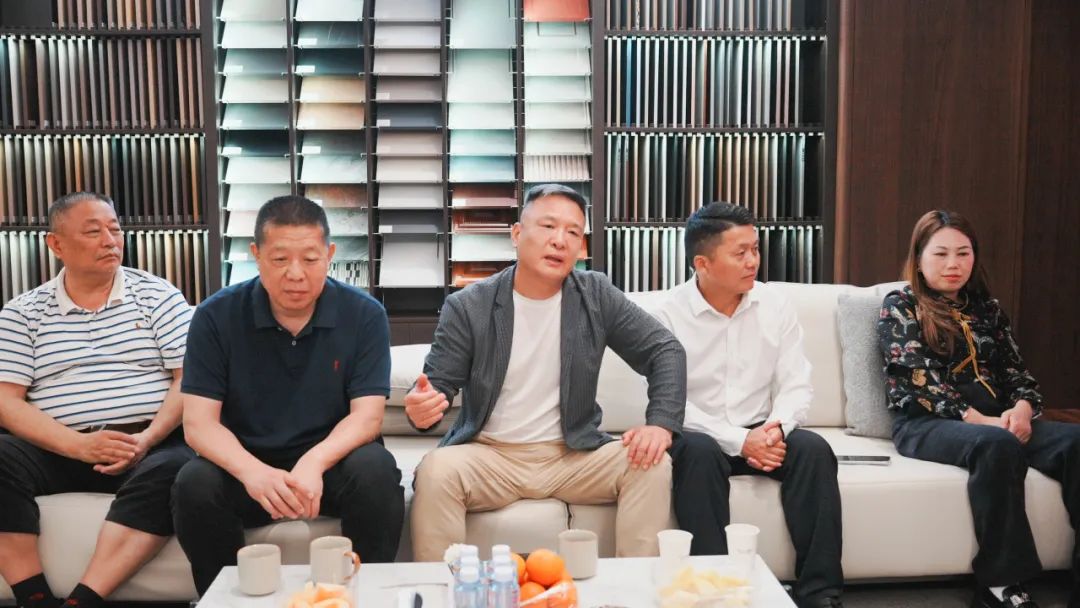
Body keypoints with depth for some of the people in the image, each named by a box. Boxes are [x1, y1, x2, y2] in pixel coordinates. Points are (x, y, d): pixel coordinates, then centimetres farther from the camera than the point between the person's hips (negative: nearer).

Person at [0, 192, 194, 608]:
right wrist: (79, 445, -15)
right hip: (58, 450, 2)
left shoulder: (157, 295, 8)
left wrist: (148, 439, -16)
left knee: (173, 469, -34)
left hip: (150, 444, -1)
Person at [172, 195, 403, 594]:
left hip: (332, 460, -1)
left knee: (376, 471, -31)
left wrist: (315, 462, -34)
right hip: (247, 465, 1)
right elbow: (198, 422, -11)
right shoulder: (216, 316, -6)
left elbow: (367, 416, -12)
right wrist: (252, 471, -33)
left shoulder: (365, 315, -8)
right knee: (194, 484, -28)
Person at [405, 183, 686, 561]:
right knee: (435, 471, -30)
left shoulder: (596, 296, 0)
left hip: (573, 455, 2)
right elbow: (436, 384, -3)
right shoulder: (467, 307, -5)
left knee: (653, 467, -21)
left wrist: (661, 423, -15)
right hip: (490, 455, -1)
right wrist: (422, 409, -29)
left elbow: (664, 350, 2)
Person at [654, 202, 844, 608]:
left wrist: (775, 427, -22)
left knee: (813, 449, -24)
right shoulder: (669, 315, -9)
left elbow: (796, 386, 0)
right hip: (698, 437, -3)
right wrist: (739, 440, -24)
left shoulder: (775, 306, 3)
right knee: (700, 453, -35)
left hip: (761, 432, 3)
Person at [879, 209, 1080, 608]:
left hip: (996, 420, 5)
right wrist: (978, 419, -18)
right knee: (997, 445, -38)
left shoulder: (986, 308, 22)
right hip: (925, 423, -5)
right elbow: (920, 378, -7)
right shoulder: (899, 306, 6)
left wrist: (1022, 408, -8)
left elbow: (1016, 370, 16)